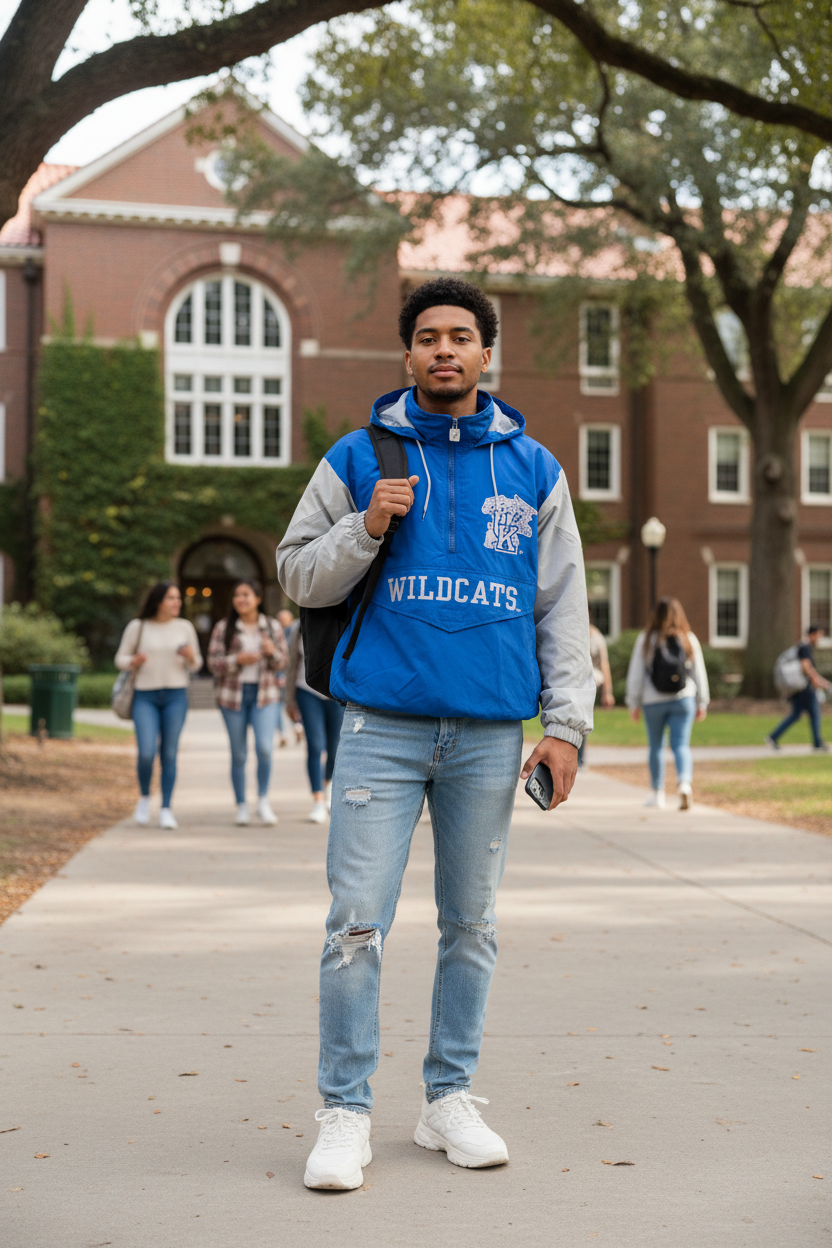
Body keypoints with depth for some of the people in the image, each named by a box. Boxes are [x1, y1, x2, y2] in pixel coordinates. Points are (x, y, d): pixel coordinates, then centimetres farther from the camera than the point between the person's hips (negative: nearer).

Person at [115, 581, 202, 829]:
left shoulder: (185, 628, 6)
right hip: (145, 696, -1)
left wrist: (190, 657, -11)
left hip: (176, 696, 2)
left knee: (169, 754, -1)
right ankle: (144, 797, 15)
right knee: (146, 753, -12)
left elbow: (195, 665, 11)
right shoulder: (137, 627, 1)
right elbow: (120, 659, 6)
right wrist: (134, 661, -16)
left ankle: (166, 810, 6)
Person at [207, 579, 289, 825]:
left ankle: (263, 801, 2)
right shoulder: (223, 628, 1)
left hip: (265, 694, 0)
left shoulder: (273, 627, 6)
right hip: (233, 694, 0)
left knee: (265, 748, -16)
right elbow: (214, 662, -1)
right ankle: (241, 807, 16)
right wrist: (238, 659, -18)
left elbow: (283, 662, 9)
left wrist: (272, 652, -13)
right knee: (238, 754, 4)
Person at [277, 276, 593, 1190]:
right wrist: (366, 528, -11)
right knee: (357, 923, -5)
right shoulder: (357, 458, 5)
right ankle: (345, 1113, 7)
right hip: (381, 727, -2)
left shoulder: (533, 468, 9)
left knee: (471, 925, 10)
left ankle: (449, 1099, 23)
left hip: (489, 735, 2)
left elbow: (562, 606, 9)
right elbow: (299, 576, 7)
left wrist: (567, 722, 1)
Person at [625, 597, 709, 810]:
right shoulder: (689, 639, 1)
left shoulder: (645, 640, -4)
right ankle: (685, 783, -25)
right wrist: (702, 703, 13)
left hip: (653, 702, 0)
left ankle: (657, 793, 22)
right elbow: (699, 674, 5)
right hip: (683, 699, 0)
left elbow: (635, 674, -2)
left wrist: (634, 704, 5)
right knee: (681, 745, -1)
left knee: (656, 746, 13)